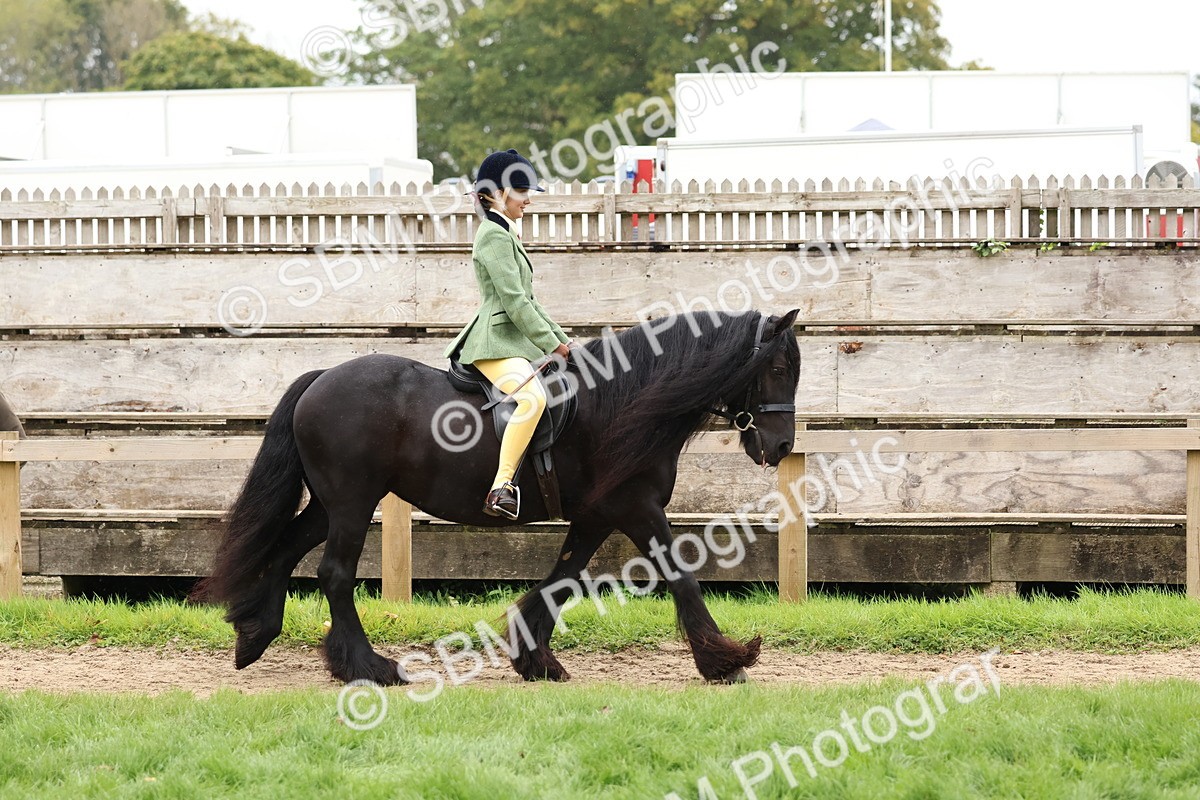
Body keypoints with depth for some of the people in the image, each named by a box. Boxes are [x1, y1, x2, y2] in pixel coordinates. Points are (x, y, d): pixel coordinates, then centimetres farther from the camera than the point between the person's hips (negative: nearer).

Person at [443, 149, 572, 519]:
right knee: (533, 396, -34)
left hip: (516, 340, 11)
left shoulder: (506, 234, 22)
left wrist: (560, 338, 16)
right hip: (496, 342, -11)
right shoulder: (494, 235, -11)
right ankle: (501, 487, -40)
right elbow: (513, 300, -17)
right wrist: (552, 345, -13)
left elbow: (527, 301, 24)